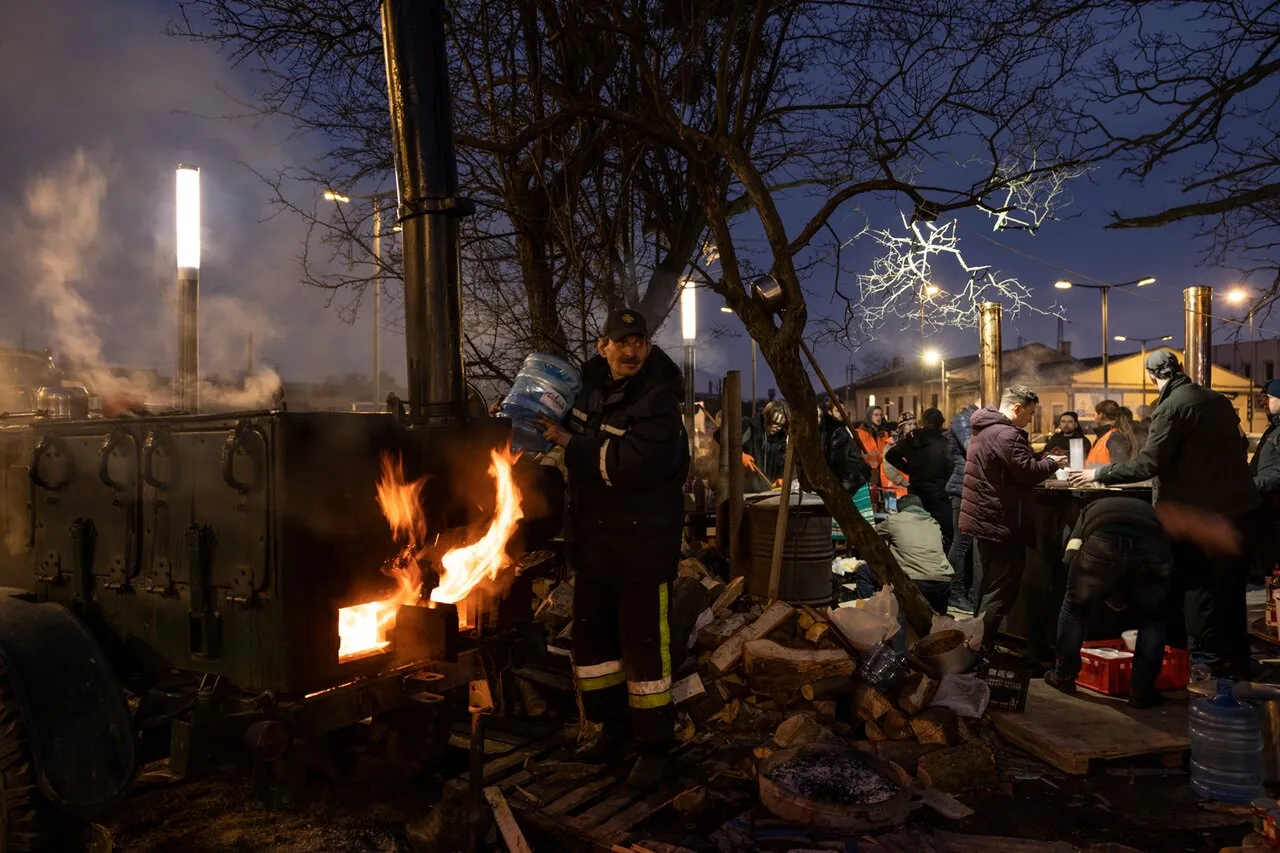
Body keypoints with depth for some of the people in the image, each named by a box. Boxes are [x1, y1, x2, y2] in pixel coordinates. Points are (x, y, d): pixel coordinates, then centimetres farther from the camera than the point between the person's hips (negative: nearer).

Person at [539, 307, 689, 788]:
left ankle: (654, 748, 17)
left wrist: (568, 442, -21)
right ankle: (611, 731, 36)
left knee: (644, 648, 0)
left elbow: (628, 465, -31)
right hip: (593, 544, 8)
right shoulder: (591, 388, 6)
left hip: (643, 548, -8)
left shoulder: (658, 401, -19)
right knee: (591, 640, 18)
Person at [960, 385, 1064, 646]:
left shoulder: (985, 428, 15)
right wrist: (1052, 463, -3)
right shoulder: (1006, 434, -20)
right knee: (1003, 587, -3)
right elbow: (1027, 472, -20)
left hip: (984, 517, 11)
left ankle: (979, 640, 27)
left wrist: (1042, 462, 12)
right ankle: (981, 645, 0)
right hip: (1000, 522, -11)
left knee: (993, 583, 20)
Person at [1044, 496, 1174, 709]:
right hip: (1149, 544, 1)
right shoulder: (1149, 511, 44)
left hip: (1103, 540, -1)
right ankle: (1141, 692, 27)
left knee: (1074, 605, 26)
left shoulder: (1091, 510, 41)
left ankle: (1064, 676, 35)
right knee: (1152, 617, 28)